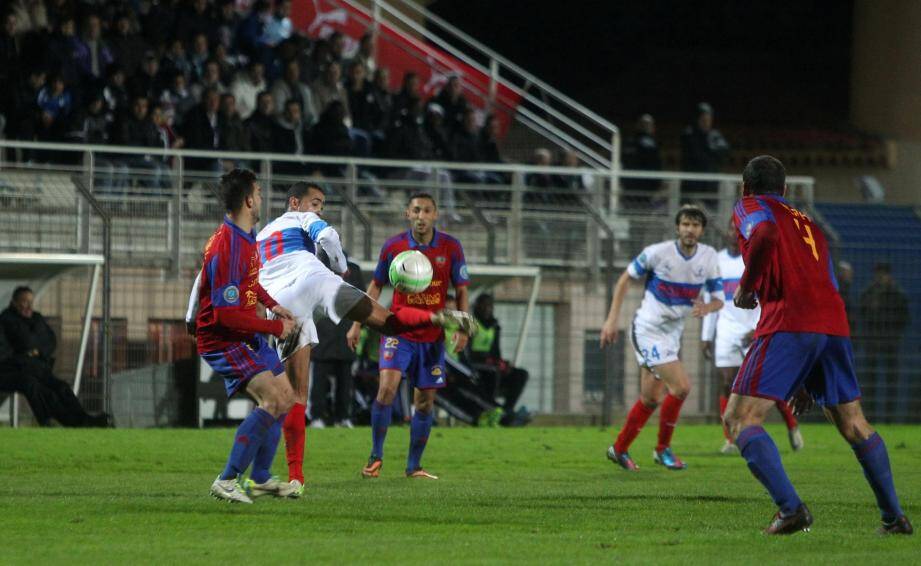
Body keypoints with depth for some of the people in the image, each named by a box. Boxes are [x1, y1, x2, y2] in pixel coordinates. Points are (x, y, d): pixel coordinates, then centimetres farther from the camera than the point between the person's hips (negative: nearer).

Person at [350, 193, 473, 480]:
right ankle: (375, 457, -7)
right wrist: (357, 324, 3)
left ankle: (413, 466, 15)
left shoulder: (451, 247, -4)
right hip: (398, 332, -2)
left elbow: (461, 291, 3)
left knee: (425, 400, 4)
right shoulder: (393, 246, -5)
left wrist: (463, 329, -8)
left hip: (432, 336, 2)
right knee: (387, 387, -19)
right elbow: (375, 286, 7)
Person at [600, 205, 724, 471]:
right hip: (648, 329, -6)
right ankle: (663, 449, -1)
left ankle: (619, 449, 31)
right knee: (681, 386, -18)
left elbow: (718, 299, 0)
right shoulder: (658, 253, -16)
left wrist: (706, 308, -24)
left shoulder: (708, 257, -3)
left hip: (672, 332, 6)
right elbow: (625, 279, -4)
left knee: (651, 399, 14)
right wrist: (612, 319, -8)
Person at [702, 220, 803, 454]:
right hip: (727, 331, 4)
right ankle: (730, 439, 0)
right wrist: (706, 337, 13)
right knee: (727, 385, -4)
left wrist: (758, 329, -18)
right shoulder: (717, 261, 10)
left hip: (755, 331, -4)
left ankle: (792, 427, 12)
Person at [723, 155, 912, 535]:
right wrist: (806, 381, 36)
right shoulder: (809, 224, 32)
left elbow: (765, 234, -14)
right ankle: (894, 517, 22)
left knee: (740, 419, -5)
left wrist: (746, 287, -1)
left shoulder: (750, 207, 12)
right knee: (854, 425, 21)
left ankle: (791, 508, -21)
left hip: (788, 323, -7)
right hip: (835, 323, 7)